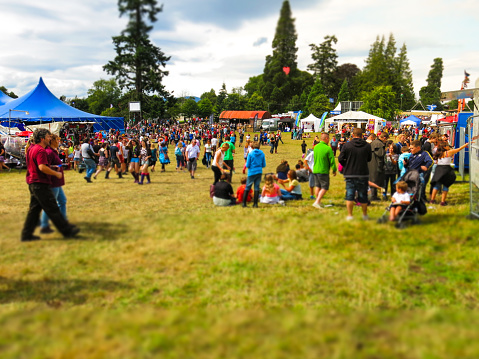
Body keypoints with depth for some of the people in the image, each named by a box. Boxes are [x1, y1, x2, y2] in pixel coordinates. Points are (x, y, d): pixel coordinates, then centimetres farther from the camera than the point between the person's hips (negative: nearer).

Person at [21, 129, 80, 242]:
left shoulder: (31, 148, 15)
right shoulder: (41, 150, -16)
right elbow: (42, 167, -26)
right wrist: (56, 174, -16)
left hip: (32, 183, 10)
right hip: (40, 184, -10)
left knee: (34, 209, 13)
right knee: (53, 209, -4)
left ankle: (26, 234, 15)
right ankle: (67, 230, 2)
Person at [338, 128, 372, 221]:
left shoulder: (347, 145, -7)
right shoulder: (367, 145, -2)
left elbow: (340, 159, -7)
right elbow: (369, 158, 11)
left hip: (350, 174, -1)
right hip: (363, 174, 1)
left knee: (350, 194, 5)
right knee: (363, 195, 12)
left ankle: (350, 215, 3)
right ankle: (365, 215, 25)